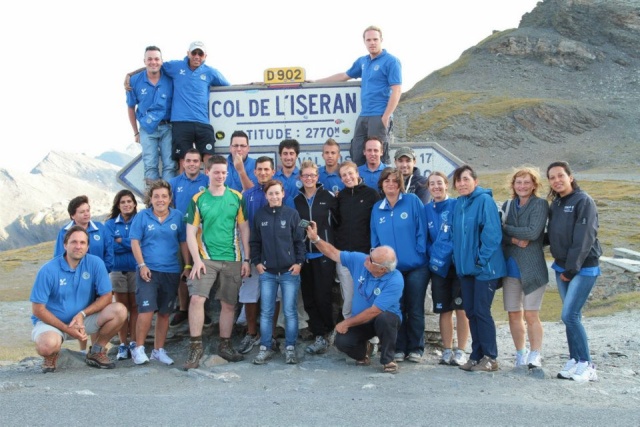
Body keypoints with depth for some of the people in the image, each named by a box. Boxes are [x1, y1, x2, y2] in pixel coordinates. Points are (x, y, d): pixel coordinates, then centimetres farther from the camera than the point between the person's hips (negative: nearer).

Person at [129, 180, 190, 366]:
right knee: (146, 311, -12)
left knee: (164, 313, 9)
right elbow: (135, 242, -1)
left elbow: (183, 242, 10)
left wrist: (187, 266, 6)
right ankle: (139, 349, 2)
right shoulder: (142, 216, 0)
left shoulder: (177, 216, 5)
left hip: (171, 272, 3)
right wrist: (142, 265, -9)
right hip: (148, 271, -3)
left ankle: (159, 350, 21)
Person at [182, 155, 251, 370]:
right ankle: (196, 346, -5)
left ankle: (225, 345, 22)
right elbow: (191, 232, -1)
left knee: (229, 304, 8)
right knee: (197, 298, -15)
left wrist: (246, 258, 3)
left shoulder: (236, 197, 4)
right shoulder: (198, 199, 0)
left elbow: (244, 228, 7)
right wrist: (197, 260, -10)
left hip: (232, 260, 2)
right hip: (206, 259, -2)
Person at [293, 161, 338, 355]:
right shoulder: (296, 200, 9)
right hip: (304, 255, 4)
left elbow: (338, 221, 3)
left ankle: (324, 335, 11)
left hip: (324, 254, -4)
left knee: (323, 296, -5)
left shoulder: (328, 196, -1)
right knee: (309, 298, 4)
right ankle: (319, 335, 14)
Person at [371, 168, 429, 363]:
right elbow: (375, 239, 11)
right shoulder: (377, 209, 8)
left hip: (415, 267, -3)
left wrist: (420, 254, -11)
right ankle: (399, 348, 18)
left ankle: (416, 349, 17)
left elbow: (422, 231, -6)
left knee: (415, 309, 6)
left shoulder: (413, 201, -4)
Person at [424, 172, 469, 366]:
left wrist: (451, 251, -13)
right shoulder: (427, 210, 9)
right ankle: (447, 350, 18)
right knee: (444, 310, 8)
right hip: (438, 266, 3)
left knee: (461, 308, 0)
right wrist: (432, 257, -1)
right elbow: (426, 239, 12)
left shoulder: (457, 205, -3)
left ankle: (461, 351, 9)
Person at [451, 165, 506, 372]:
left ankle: (490, 357, 8)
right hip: (466, 267, 7)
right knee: (470, 311, 10)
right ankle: (476, 355, 20)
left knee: (482, 311, -4)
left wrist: (481, 259, -17)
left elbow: (492, 233, -17)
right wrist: (459, 258, 6)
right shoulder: (459, 204, 11)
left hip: (485, 268, -7)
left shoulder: (484, 200, -11)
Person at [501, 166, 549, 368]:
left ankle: (535, 356, 3)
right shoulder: (508, 205, 11)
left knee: (531, 314, -6)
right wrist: (515, 239, -16)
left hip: (532, 267, -4)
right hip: (510, 266, 5)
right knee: (514, 314, 7)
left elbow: (533, 232, -15)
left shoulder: (540, 204, -3)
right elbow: (499, 234, 3)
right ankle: (520, 355, 19)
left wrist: (506, 228, -6)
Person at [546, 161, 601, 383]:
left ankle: (586, 365, -2)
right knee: (572, 317, 10)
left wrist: (572, 269, -16)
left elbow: (583, 239, -17)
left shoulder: (583, 201, -11)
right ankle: (575, 361, 16)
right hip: (562, 268, 7)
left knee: (569, 316, -12)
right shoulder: (555, 205, 11)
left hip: (583, 268, -7)